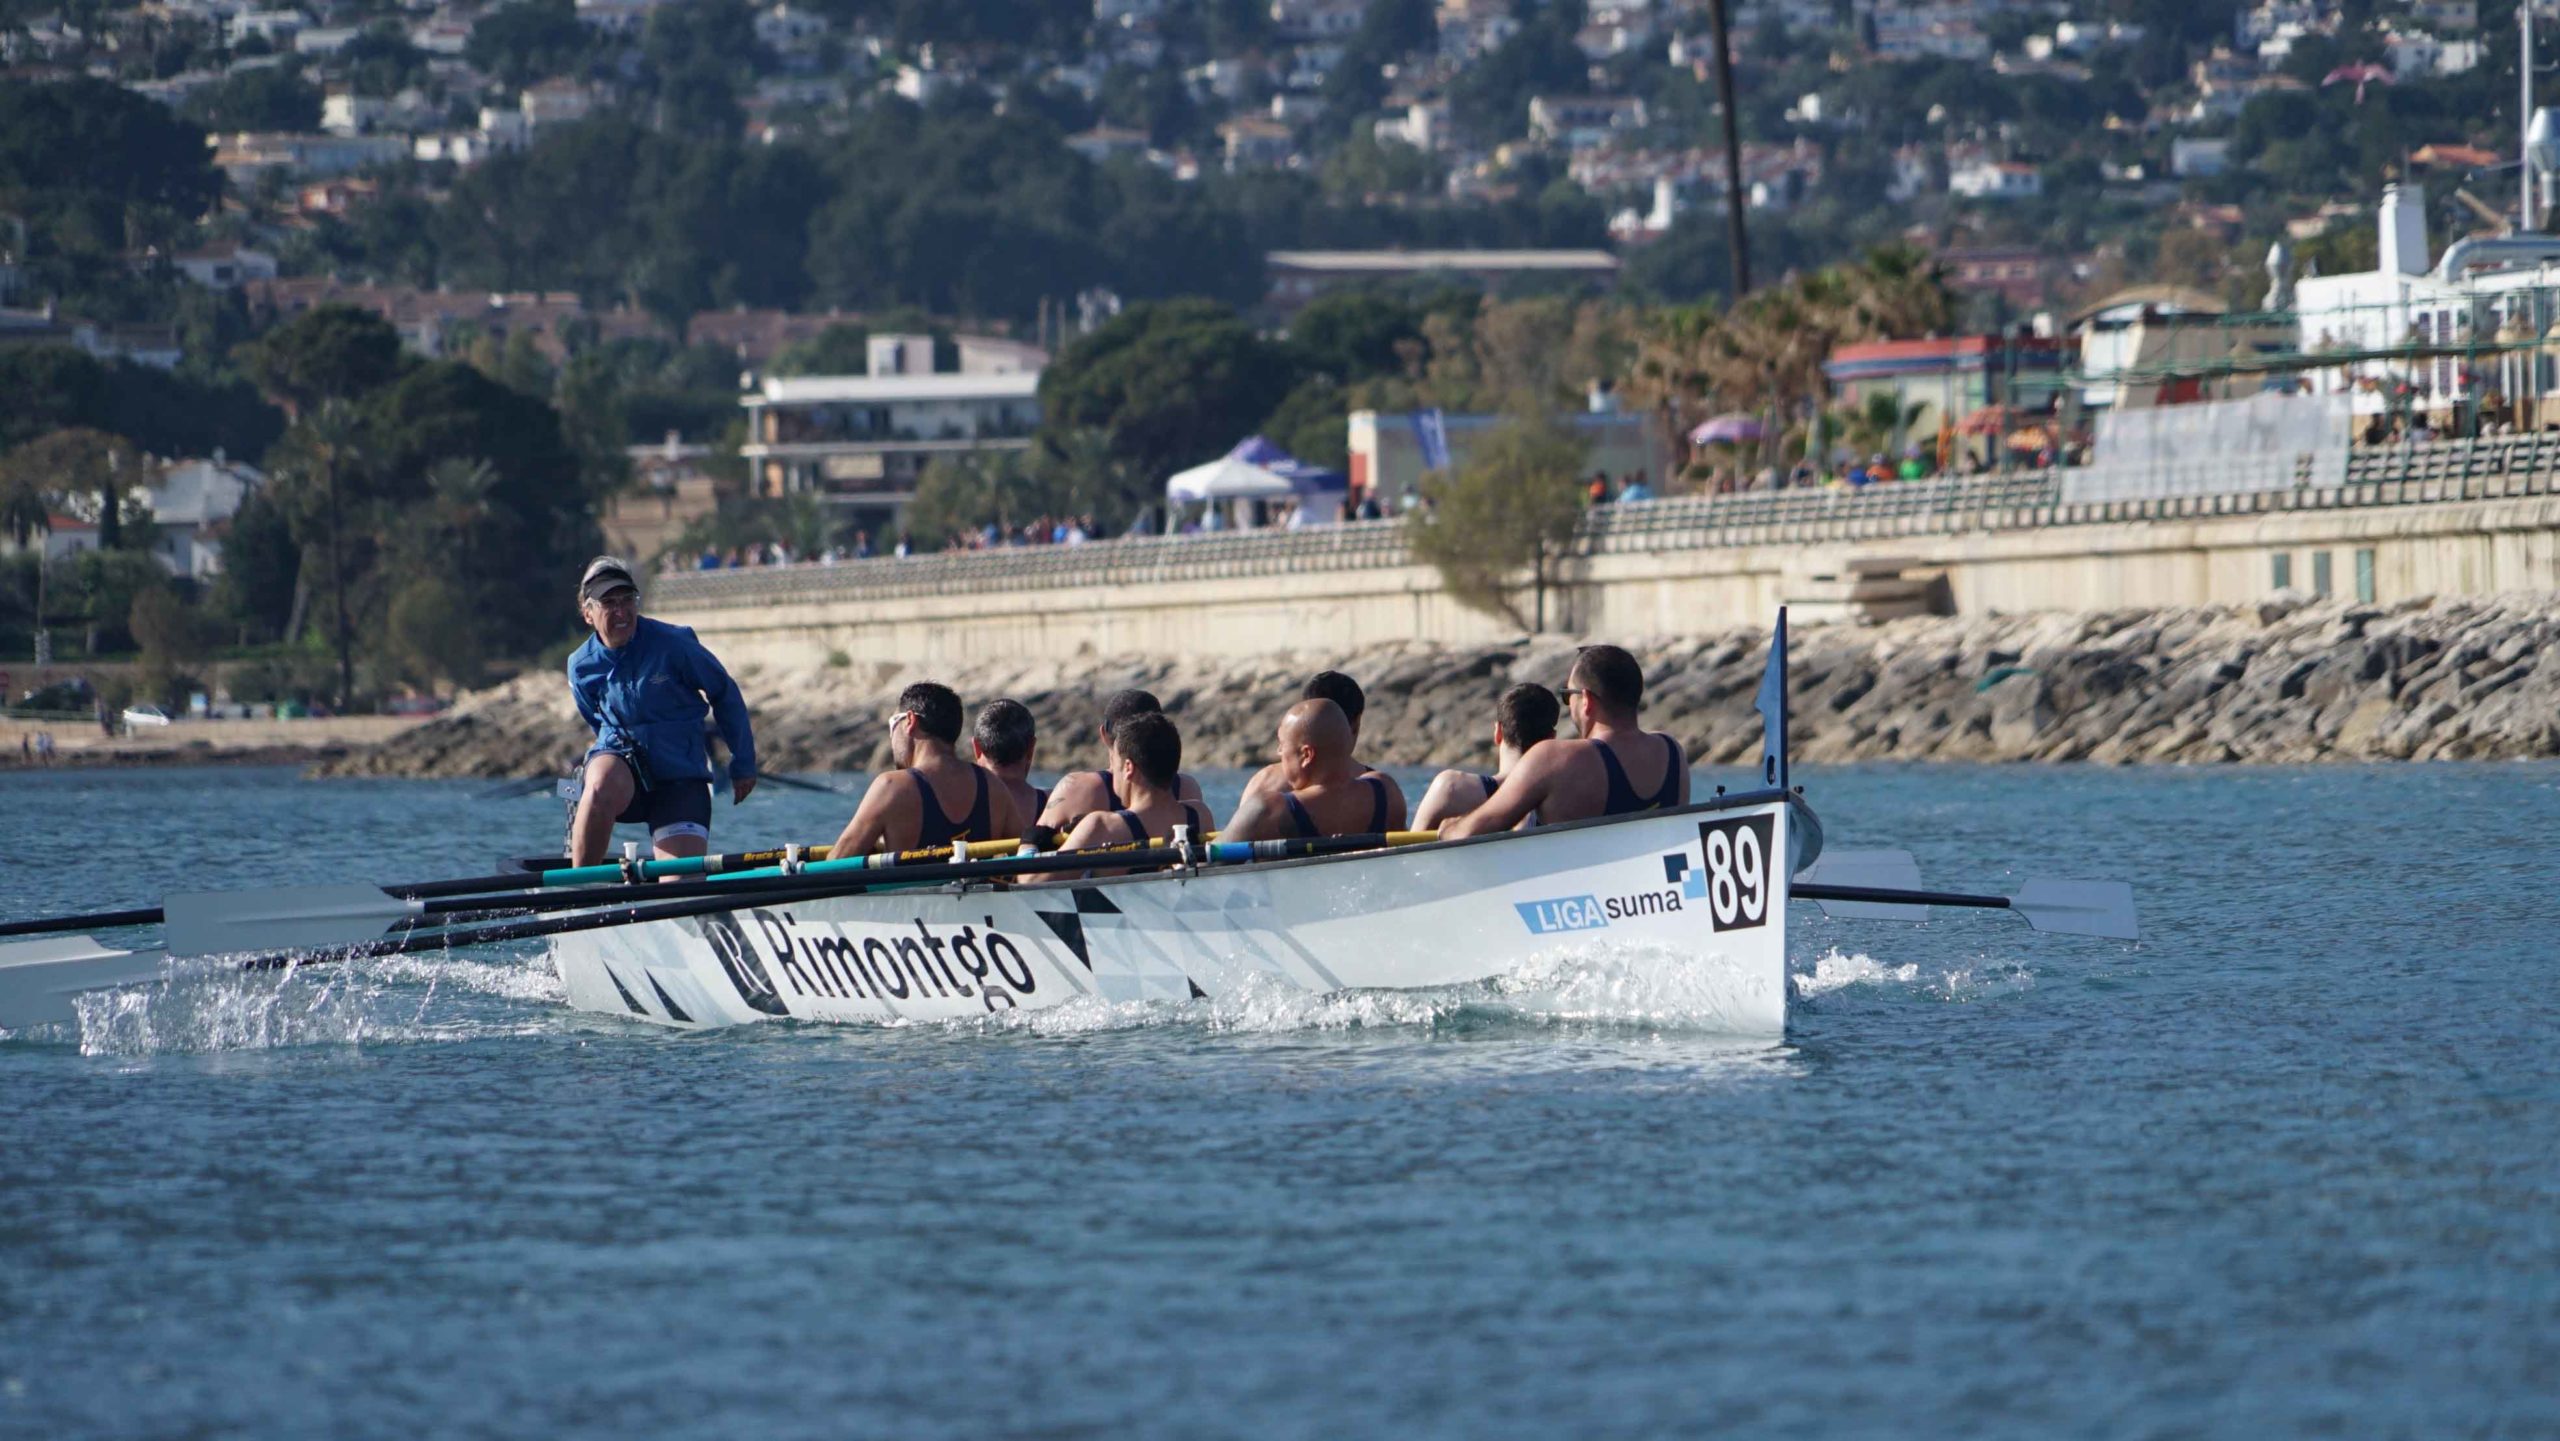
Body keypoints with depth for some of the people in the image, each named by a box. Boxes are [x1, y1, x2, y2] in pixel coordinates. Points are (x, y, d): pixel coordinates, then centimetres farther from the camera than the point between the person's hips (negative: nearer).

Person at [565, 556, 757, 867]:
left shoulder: (671, 644, -9)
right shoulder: (582, 668, 0)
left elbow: (724, 694, 3)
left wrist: (743, 764, 9)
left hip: (680, 774, -1)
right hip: (620, 762, 1)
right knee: (602, 785, -38)